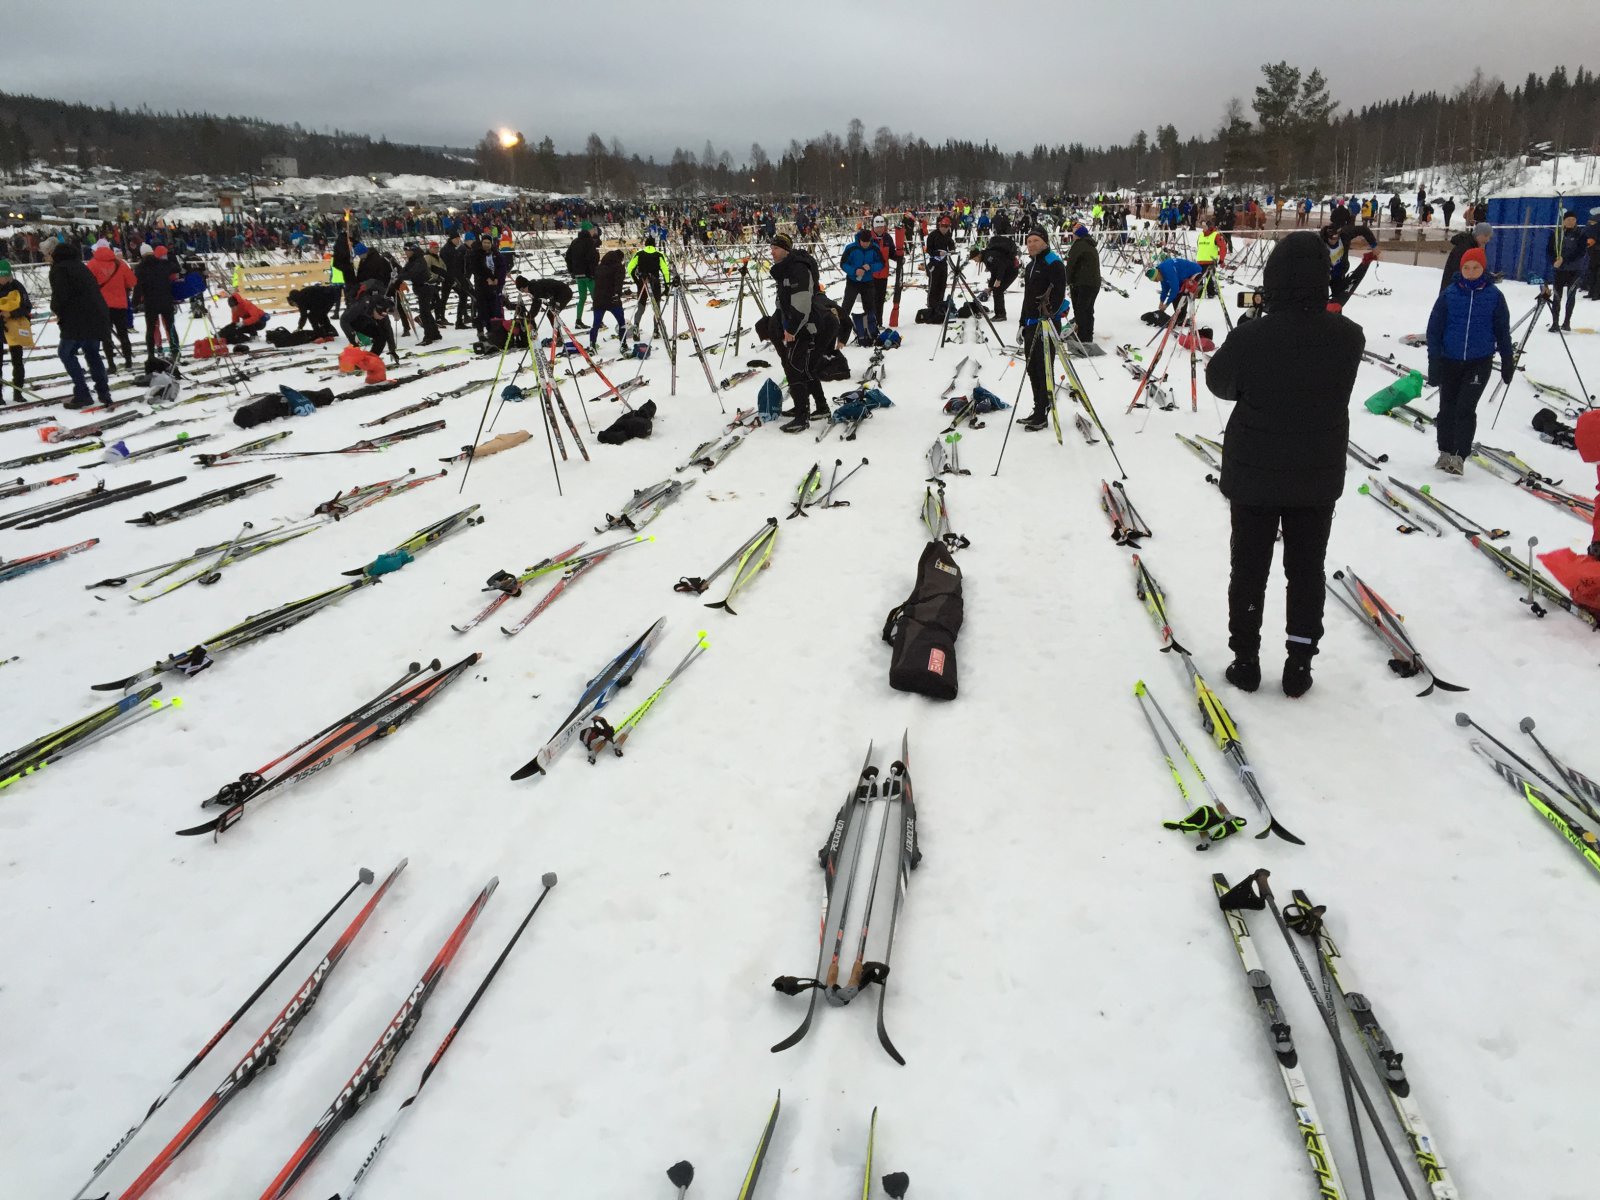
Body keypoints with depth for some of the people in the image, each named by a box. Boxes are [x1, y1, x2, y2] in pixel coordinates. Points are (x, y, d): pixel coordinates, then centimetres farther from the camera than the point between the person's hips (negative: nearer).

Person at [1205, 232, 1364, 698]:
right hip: (1318, 477, 2)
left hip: (1253, 474, -2)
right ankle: (1299, 665, 22)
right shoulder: (1348, 337, -13)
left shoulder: (1248, 337, -22)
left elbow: (1219, 383, -5)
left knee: (1248, 568, 13)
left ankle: (1246, 660, 22)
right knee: (1306, 570, 15)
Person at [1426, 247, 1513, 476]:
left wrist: (1508, 361, 9)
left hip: (1479, 362, -1)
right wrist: (1433, 362, -5)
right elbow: (1434, 328, 0)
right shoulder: (1449, 294, -2)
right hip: (1450, 361, 2)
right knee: (1447, 408, 9)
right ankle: (1446, 452, 24)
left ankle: (1460, 456, -4)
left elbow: (1503, 330, 7)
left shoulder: (1494, 295, -1)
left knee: (1465, 409, -9)